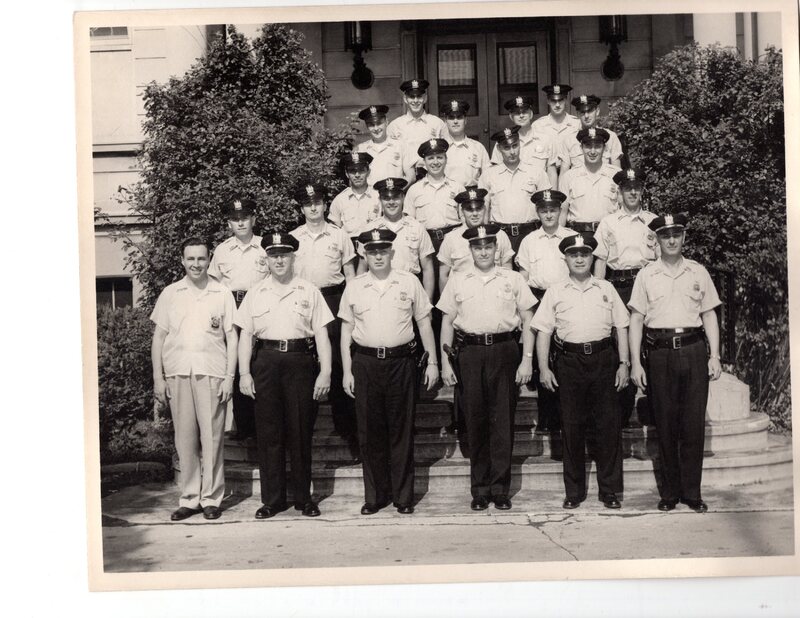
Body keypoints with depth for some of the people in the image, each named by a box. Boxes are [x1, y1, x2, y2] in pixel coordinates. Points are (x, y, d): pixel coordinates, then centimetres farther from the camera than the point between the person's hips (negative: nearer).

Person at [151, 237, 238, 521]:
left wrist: (229, 378, -3)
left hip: (211, 373, -2)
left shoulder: (222, 294, 6)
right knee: (185, 438, 4)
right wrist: (158, 378, 5)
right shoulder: (170, 294, 10)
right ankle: (189, 498, 13)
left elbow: (231, 338, 5)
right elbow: (159, 336, 11)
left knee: (212, 437, -1)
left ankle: (211, 498, 8)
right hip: (177, 373, 2)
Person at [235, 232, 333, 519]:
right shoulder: (255, 293, 11)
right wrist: (244, 373, 1)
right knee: (268, 432, 3)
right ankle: (272, 499, 11)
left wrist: (325, 372, -3)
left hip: (301, 361, -1)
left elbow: (321, 334, 4)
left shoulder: (309, 291, 7)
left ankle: (303, 497, 14)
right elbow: (245, 335, 10)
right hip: (265, 362, 1)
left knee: (301, 432, 3)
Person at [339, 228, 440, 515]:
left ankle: (403, 496, 14)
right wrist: (347, 372, 4)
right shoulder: (354, 287, 7)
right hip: (365, 362, 1)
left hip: (401, 361, -1)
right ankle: (374, 496, 16)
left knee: (401, 431, 4)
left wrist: (432, 362, 5)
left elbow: (424, 323, 8)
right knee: (370, 432, 5)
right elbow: (346, 332, 9)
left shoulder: (409, 282, 4)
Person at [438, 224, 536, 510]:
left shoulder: (513, 279, 8)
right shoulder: (457, 281, 9)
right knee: (475, 420, 4)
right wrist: (445, 363, 4)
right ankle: (479, 489, 14)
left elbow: (527, 321, 8)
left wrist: (527, 359, -1)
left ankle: (500, 488, 10)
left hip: (504, 350, 0)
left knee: (503, 421, 1)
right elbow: (447, 323, 10)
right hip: (469, 352, 1)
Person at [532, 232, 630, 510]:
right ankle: (574, 492, 13)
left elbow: (621, 327, 11)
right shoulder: (555, 292, 9)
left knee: (608, 425, 1)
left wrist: (623, 363, 3)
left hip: (603, 358, 1)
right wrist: (543, 368, -3)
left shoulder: (606, 289, 12)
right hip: (569, 360, -1)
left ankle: (610, 490, 11)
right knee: (572, 427, 3)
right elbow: (543, 331, 5)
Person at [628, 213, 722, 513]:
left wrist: (715, 356, 3)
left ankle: (692, 492, 10)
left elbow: (709, 315, 12)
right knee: (665, 424, 3)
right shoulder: (646, 275, 6)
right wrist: (635, 362, -2)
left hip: (693, 349, 1)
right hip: (659, 351, -1)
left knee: (694, 423, 0)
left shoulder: (698, 272, 10)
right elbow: (636, 319, 4)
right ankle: (670, 491, 14)